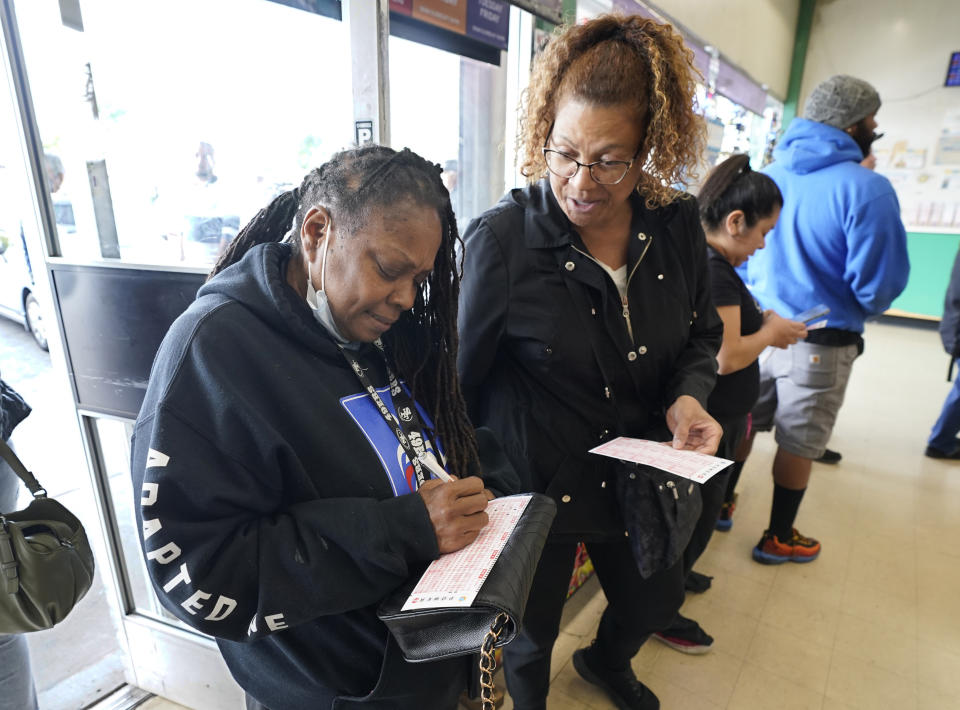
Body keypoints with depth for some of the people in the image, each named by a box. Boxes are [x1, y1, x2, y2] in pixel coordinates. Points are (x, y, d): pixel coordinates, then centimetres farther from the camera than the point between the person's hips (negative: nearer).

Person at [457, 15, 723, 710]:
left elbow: (701, 334, 7)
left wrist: (689, 395, -12)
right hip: (534, 485, -4)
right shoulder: (503, 238, -22)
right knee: (529, 639, 20)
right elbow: (462, 375, -14)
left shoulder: (677, 227, -8)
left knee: (656, 601, 30)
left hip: (638, 475, 5)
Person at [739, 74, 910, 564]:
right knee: (799, 444, 10)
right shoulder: (866, 188, -16)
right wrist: (859, 310, 7)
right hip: (818, 341, -5)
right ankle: (779, 539, 27)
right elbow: (881, 283, -15)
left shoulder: (767, 175, 1)